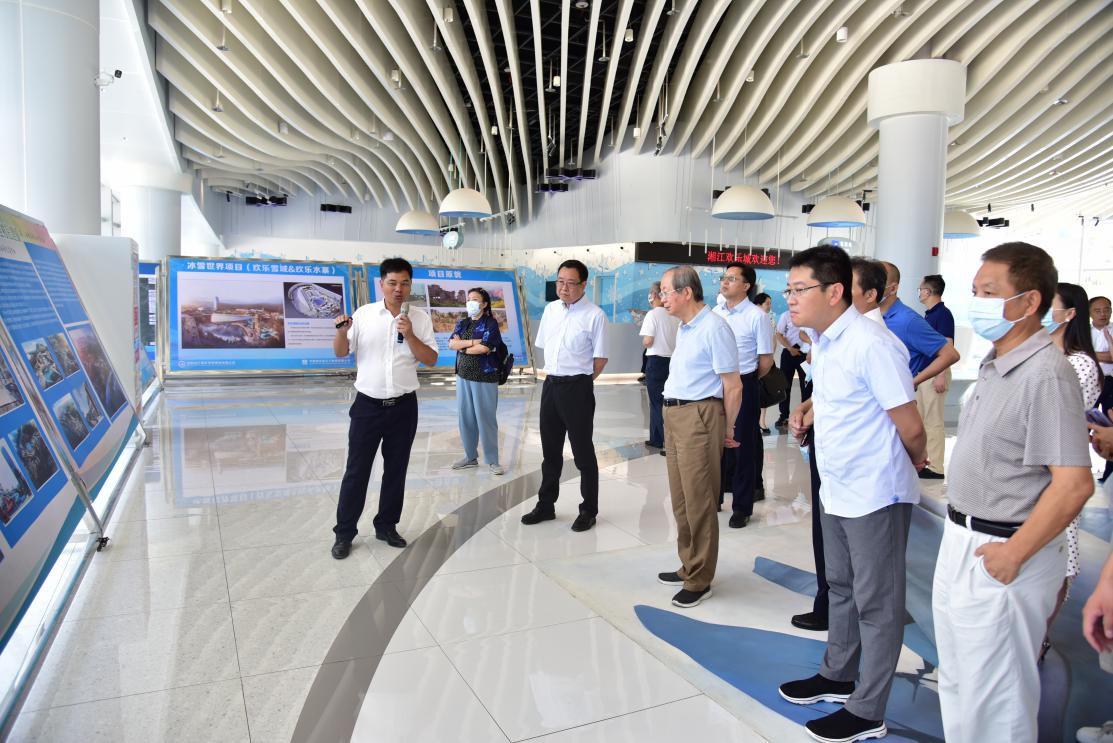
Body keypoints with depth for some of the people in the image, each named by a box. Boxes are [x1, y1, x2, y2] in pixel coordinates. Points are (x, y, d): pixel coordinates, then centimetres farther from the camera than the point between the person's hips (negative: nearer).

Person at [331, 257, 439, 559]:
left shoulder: (420, 318, 1)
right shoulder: (364, 314, -1)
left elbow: (431, 359, -3)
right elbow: (340, 352, 2)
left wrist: (410, 335, -16)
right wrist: (341, 332, -18)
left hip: (404, 406, 2)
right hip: (368, 405, -1)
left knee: (396, 469, 12)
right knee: (357, 470, 3)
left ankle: (386, 526, 27)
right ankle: (344, 533, 15)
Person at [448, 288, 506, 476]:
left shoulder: (490, 324, -5)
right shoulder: (462, 323, 12)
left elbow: (484, 348, -17)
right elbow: (451, 343, -1)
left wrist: (462, 347, -4)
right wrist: (472, 342, -13)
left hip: (485, 377, -6)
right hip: (463, 376, 6)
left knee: (486, 418, -2)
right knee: (465, 417, 9)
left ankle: (492, 460, 8)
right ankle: (470, 456, 23)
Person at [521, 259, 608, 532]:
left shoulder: (594, 315, -11)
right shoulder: (550, 309, 7)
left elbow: (601, 358, -8)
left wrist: (579, 381, -1)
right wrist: (555, 377, 11)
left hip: (577, 387, -6)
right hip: (550, 384, 6)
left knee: (583, 451, 4)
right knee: (550, 449, 16)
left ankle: (588, 511, 17)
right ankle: (546, 505, 29)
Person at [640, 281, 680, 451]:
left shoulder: (652, 314, -13)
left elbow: (648, 341, -17)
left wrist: (645, 341, 4)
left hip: (656, 361, -6)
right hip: (672, 359, 6)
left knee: (658, 401, 0)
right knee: (657, 401, 18)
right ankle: (656, 439, 25)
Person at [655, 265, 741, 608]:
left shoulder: (714, 328, -15)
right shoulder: (683, 328, 14)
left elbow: (734, 387, -14)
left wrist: (726, 430, -6)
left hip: (699, 416, -9)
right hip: (674, 415, 9)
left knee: (699, 502, -1)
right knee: (680, 499, 16)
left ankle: (699, 581, 11)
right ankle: (688, 567, 31)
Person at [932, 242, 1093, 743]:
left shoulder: (1046, 373, -20)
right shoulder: (995, 364, 9)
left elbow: (1074, 484, -25)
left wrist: (1013, 554, -20)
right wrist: (960, 531, 15)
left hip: (1000, 555, -9)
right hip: (962, 541, 9)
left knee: (994, 700, 6)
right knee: (956, 680, 23)